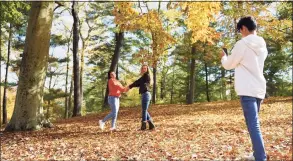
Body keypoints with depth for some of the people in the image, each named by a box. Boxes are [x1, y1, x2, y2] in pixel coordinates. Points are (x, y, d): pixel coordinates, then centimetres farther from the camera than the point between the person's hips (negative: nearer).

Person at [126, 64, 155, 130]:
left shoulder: (146, 75, -5)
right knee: (144, 110, 12)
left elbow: (138, 81, -5)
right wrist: (130, 86, 8)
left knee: (144, 110, -4)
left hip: (146, 94, -9)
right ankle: (151, 125, 14)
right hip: (145, 95, 9)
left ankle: (143, 126, 3)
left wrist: (130, 86, 2)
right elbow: (139, 84, 17)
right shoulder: (144, 77, 21)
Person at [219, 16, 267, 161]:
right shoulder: (262, 46, 12)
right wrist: (233, 57, 25)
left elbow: (228, 65, -1)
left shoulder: (242, 44, -10)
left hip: (247, 90, -8)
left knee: (253, 125, -9)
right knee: (254, 124, 17)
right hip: (259, 89, 8)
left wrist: (223, 57, 20)